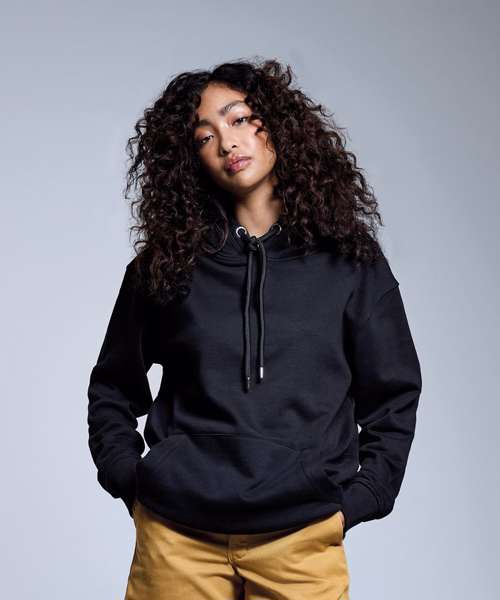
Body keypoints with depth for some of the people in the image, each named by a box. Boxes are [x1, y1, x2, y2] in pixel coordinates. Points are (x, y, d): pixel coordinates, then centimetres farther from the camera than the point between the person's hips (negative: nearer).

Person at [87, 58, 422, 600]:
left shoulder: (349, 260, 3)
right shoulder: (164, 264, 4)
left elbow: (393, 398, 8)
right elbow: (113, 389, 14)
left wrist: (357, 500, -1)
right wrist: (127, 477, 2)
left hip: (302, 538, 0)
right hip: (177, 535, 1)